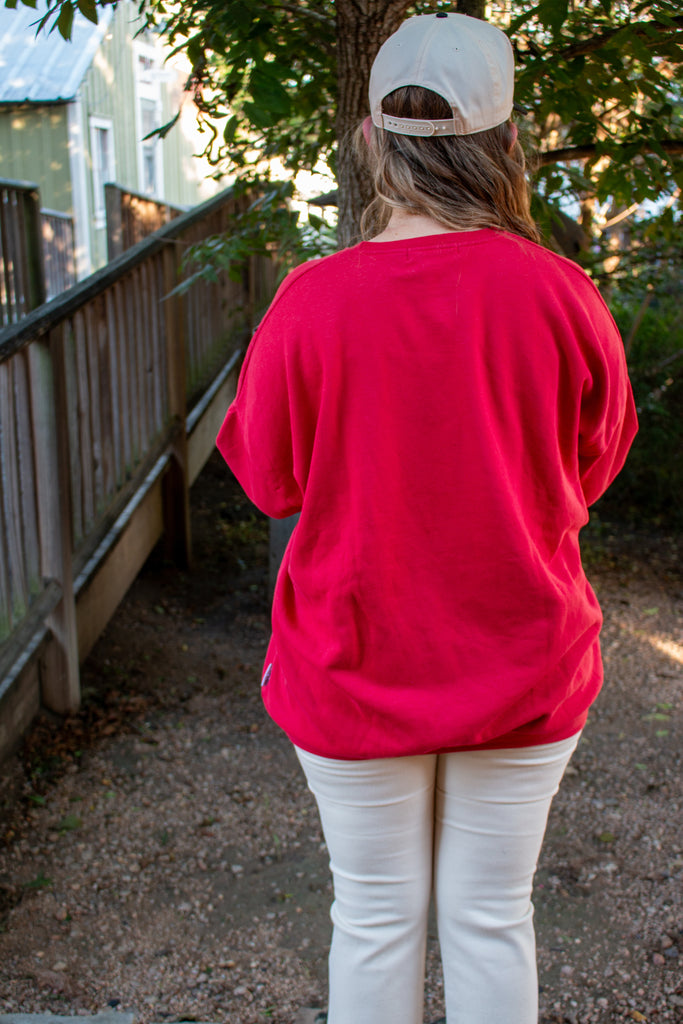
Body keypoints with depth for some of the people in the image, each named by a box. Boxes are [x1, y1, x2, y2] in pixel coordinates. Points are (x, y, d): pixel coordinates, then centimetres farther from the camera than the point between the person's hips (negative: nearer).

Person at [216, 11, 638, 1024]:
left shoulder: (311, 302, -18)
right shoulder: (562, 295, -14)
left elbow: (269, 478, -3)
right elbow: (593, 467, 2)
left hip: (354, 671, -1)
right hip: (525, 673, 1)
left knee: (376, 919, 18)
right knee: (493, 918, 19)